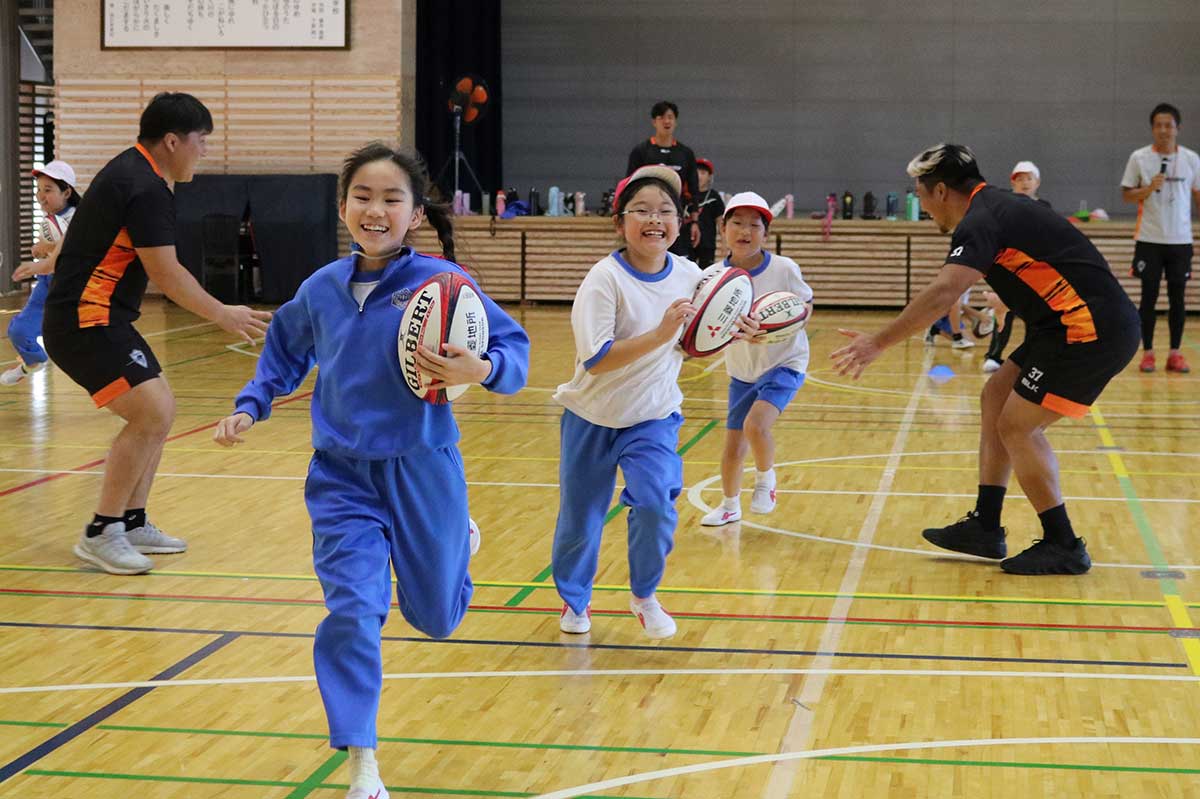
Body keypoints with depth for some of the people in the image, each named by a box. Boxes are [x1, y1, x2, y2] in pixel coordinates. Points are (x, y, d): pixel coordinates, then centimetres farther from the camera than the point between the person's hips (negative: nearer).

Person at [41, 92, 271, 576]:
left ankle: (132, 523, 21)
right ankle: (100, 534, -9)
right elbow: (166, 274, -17)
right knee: (153, 412, -17)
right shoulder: (147, 189, -18)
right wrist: (223, 315, -6)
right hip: (85, 322, -11)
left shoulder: (132, 171, 14)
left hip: (101, 318, 11)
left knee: (157, 410, 15)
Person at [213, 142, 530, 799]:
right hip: (341, 477, 2)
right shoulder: (321, 289, -1)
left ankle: (458, 542, 51)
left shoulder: (441, 281, -14)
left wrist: (479, 370, -35)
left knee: (434, 616, 15)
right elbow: (284, 357, 18)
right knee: (351, 611, -11)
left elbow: (514, 351, -15)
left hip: (421, 469, -2)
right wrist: (249, 406, 5)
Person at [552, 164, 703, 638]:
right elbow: (596, 360, -28)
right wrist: (659, 334, -35)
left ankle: (644, 596, 9)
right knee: (580, 516, 11)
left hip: (653, 418, 2)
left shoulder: (689, 276, -8)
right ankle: (574, 600, 38)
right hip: (593, 417, -2)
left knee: (656, 502, -18)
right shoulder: (606, 279, -21)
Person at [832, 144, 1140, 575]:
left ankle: (1064, 547, 3)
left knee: (1017, 425, -6)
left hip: (1091, 329, -10)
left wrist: (878, 343, -28)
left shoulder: (981, 220, -14)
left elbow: (942, 292, -28)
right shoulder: (998, 207, 17)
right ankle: (985, 527, 17)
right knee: (996, 397, 14)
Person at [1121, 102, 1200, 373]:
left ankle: (1175, 353, 10)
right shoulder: (1139, 158, -1)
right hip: (1149, 239, -1)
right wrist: (1149, 188, -16)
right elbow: (1126, 195, 2)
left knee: (1177, 297, 3)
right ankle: (1147, 353, 7)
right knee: (1149, 295, -1)